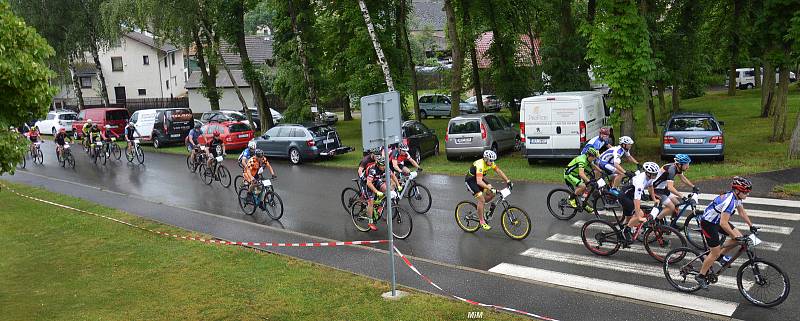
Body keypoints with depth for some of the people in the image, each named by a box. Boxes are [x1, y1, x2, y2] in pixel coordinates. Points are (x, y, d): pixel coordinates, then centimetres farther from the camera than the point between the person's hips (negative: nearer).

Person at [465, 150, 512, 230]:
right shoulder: (480, 165, -34)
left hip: (479, 179, 8)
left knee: (492, 194, -8)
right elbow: (479, 182, -45)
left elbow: (499, 171, -2)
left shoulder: (490, 162, -11)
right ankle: (482, 221, -7)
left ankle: (480, 206, 15)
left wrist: (507, 181, -12)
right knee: (481, 200, -18)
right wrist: (490, 188, -53)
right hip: (471, 181, -8)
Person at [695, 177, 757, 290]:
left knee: (738, 237, 0)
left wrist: (751, 226, 15)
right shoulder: (729, 201, -32)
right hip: (708, 223, -9)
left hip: (718, 220, 9)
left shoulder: (737, 196, -3)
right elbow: (723, 223, -35)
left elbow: (742, 212, 15)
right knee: (715, 252, -5)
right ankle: (701, 276, 9)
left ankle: (721, 255, 20)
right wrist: (735, 236, -29)